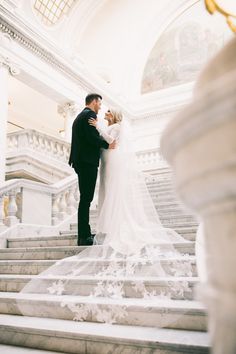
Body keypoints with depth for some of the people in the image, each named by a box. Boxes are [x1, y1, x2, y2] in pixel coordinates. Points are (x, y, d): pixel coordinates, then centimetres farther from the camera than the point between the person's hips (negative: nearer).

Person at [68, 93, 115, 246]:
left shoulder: (79, 116, 23)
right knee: (86, 198, -10)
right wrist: (107, 145, -8)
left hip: (80, 161, 10)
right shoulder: (90, 114, -6)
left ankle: (85, 233, 17)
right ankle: (84, 237, -8)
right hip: (88, 161, -10)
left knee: (85, 198, 12)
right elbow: (93, 136, -19)